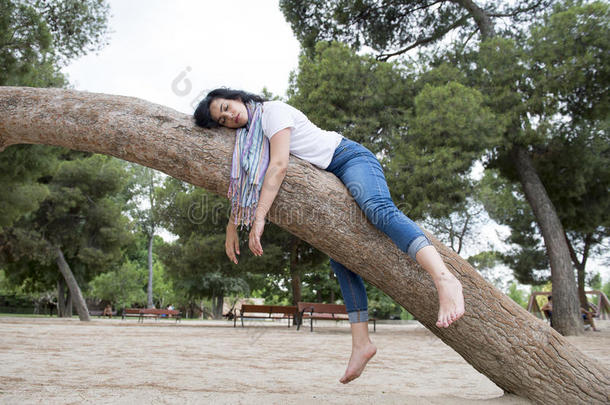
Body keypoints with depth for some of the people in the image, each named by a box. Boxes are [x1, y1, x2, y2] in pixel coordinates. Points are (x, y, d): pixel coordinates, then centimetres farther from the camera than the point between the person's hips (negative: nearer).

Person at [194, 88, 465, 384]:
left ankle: (444, 279, -54)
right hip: (328, 183, 8)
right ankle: (361, 343, -8)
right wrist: (232, 227, 12)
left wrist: (259, 218, -27)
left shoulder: (272, 110, -9)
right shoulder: (247, 138, 17)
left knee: (378, 209, -36)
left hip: (348, 158, -8)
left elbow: (279, 165, -22)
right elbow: (242, 187, 21)